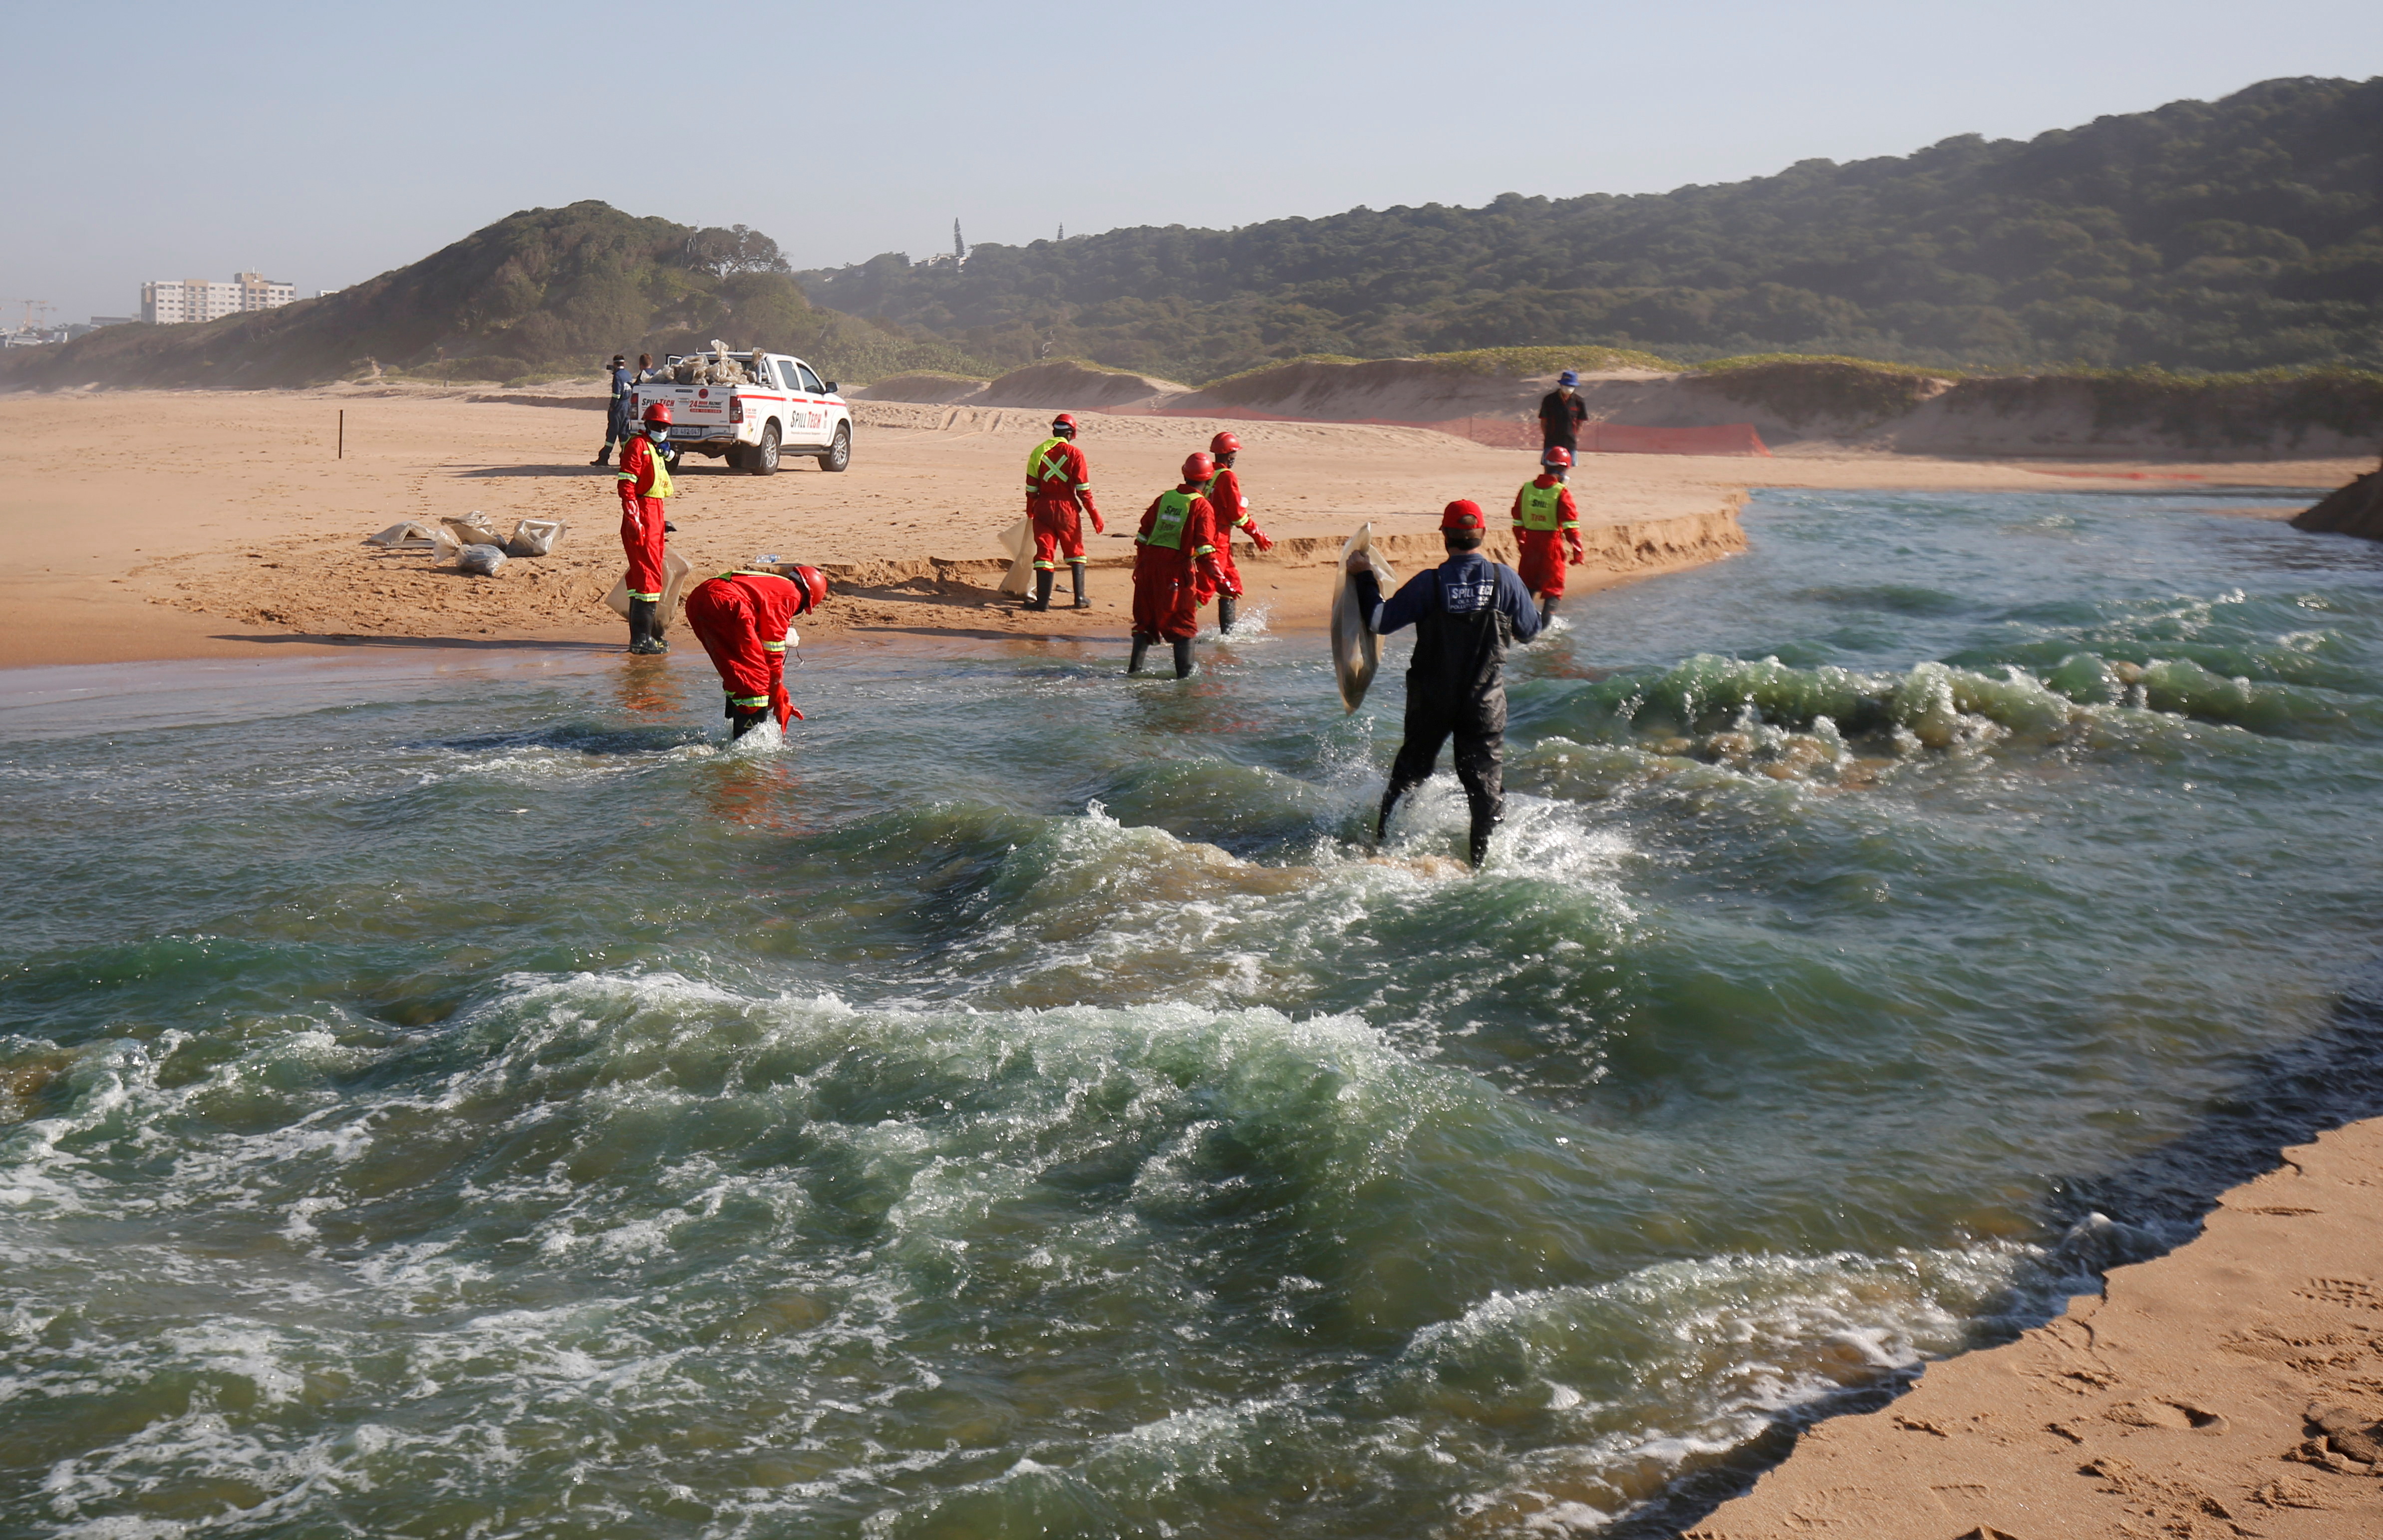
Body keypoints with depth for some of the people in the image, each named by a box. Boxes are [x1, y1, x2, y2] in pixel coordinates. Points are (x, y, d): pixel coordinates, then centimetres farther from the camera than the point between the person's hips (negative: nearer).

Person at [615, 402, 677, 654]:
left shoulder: (658, 451, 22)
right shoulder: (637, 447, -8)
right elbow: (626, 485, -16)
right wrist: (633, 519, -23)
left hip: (654, 517, 10)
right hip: (641, 519, -10)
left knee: (650, 575, 14)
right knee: (649, 576, -13)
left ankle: (651, 633, 22)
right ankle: (641, 639, -14)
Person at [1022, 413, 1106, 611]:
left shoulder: (1038, 453, 2)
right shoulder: (1074, 454, -6)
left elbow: (1031, 488, 5)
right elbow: (1083, 490, -7)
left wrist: (1030, 511, 20)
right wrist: (1095, 515, -1)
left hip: (1043, 508, 2)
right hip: (1067, 509, -1)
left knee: (1045, 552, 4)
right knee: (1075, 552, 13)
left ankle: (1043, 600, -1)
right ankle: (1080, 598, 13)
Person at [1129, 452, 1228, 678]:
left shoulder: (1164, 498, 9)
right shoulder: (1201, 506, -6)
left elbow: (1143, 535, 12)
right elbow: (1204, 550, -14)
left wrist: (1140, 565, 22)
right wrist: (1219, 581, -12)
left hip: (1149, 566, 5)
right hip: (1178, 570, -5)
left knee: (1146, 619, 17)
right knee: (1184, 625, 5)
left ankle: (1135, 667, 17)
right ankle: (1184, 673, 2)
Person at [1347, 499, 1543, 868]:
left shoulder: (1429, 583, -14)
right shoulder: (1505, 578, -9)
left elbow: (1380, 621, -11)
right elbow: (1530, 631, 2)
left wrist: (1364, 578, 0)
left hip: (1432, 699, 0)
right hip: (1485, 699, 0)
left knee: (1412, 766, 18)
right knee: (1485, 774, 9)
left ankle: (1384, 835, 26)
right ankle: (1483, 855, 10)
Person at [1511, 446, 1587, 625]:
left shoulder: (1527, 488, 3)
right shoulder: (1562, 493, -11)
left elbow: (1518, 520, 11)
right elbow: (1570, 525, -13)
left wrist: (1521, 543, 23)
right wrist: (1578, 551, -8)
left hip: (1530, 541, 4)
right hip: (1552, 542, -4)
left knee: (1529, 582, 18)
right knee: (1553, 583, 6)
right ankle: (1547, 619, -1)